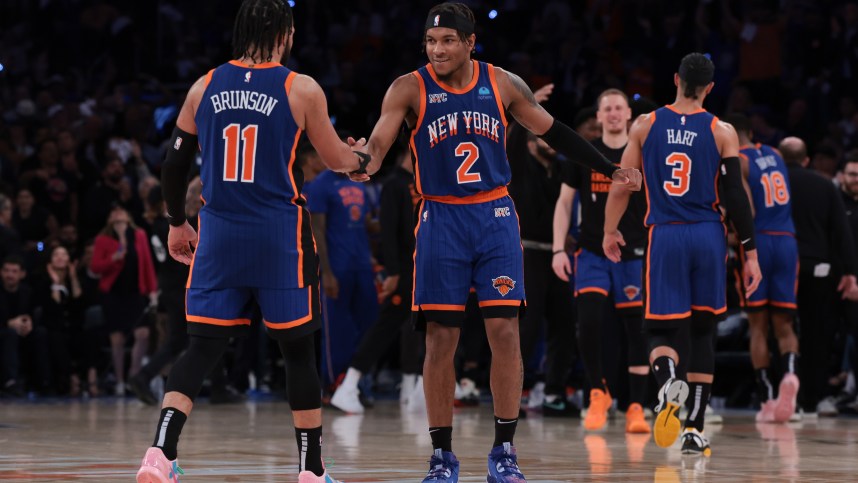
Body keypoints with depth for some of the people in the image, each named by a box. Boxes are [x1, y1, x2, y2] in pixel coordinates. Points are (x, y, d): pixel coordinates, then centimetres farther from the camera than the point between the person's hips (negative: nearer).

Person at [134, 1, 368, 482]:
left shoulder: (204, 87, 5)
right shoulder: (302, 90, -4)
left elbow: (174, 165, 9)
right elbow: (336, 160, 9)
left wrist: (178, 223, 24)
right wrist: (363, 157, 32)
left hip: (218, 231, 3)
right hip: (281, 235, -3)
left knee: (202, 347, 5)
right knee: (299, 348, 9)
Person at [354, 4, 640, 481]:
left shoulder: (503, 84, 0)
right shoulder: (410, 89, -6)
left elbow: (553, 132, 11)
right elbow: (380, 140, -17)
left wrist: (609, 169, 12)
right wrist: (365, 166, -40)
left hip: (495, 217, 1)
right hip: (441, 221, -1)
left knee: (504, 330, -5)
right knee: (440, 339, -1)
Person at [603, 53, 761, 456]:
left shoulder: (645, 125, 3)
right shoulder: (722, 132, 0)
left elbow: (622, 184, 6)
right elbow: (736, 196, -3)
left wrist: (610, 231, 21)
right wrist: (750, 253, 1)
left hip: (663, 237, -1)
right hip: (709, 237, 1)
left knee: (661, 329, 4)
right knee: (702, 331, 13)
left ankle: (669, 381, -32)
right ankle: (694, 429, 11)